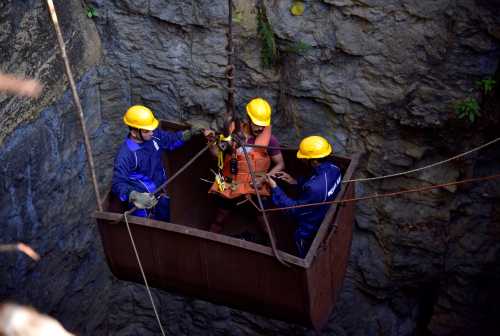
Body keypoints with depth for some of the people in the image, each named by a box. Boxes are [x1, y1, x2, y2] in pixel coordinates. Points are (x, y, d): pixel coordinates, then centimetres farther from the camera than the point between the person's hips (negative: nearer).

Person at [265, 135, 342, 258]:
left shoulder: (315, 188, -45)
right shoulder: (333, 169, -18)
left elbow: (294, 209, -29)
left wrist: (275, 188, -23)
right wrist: (295, 181, -3)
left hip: (309, 231, -7)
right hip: (325, 222, 8)